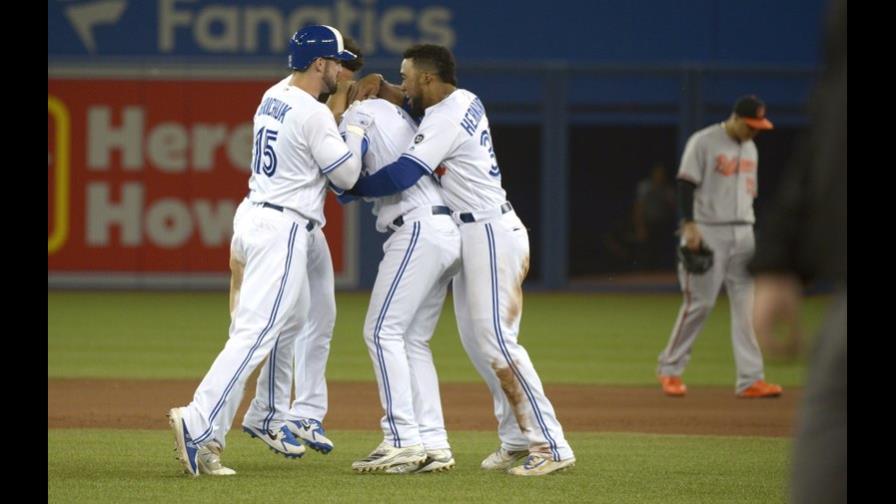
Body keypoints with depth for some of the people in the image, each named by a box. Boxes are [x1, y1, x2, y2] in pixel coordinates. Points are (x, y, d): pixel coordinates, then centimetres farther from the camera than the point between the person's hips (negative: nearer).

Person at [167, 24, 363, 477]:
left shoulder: (273, 97, 10)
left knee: (291, 321, 27)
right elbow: (347, 176, -8)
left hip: (255, 216, 10)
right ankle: (198, 424, -29)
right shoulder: (313, 115, -16)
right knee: (256, 332, -16)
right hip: (283, 230, -10)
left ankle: (267, 418, 34)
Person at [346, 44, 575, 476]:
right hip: (473, 234, 10)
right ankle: (516, 440, 13)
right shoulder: (466, 101, 12)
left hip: (490, 234, -10)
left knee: (495, 340, -13)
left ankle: (551, 445, -15)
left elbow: (400, 176, -25)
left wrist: (353, 187, -10)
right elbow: (416, 104, 32)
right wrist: (379, 87, 13)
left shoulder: (445, 121, -17)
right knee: (475, 339, 12)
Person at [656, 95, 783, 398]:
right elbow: (686, 184, -11)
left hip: (743, 235, 7)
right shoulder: (704, 142, -6)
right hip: (708, 233, -7)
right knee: (700, 302, -7)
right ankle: (669, 370, 8)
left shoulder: (750, 148, 16)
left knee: (746, 304, -1)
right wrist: (689, 225, -20)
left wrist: (751, 232, 18)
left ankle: (751, 379, -3)